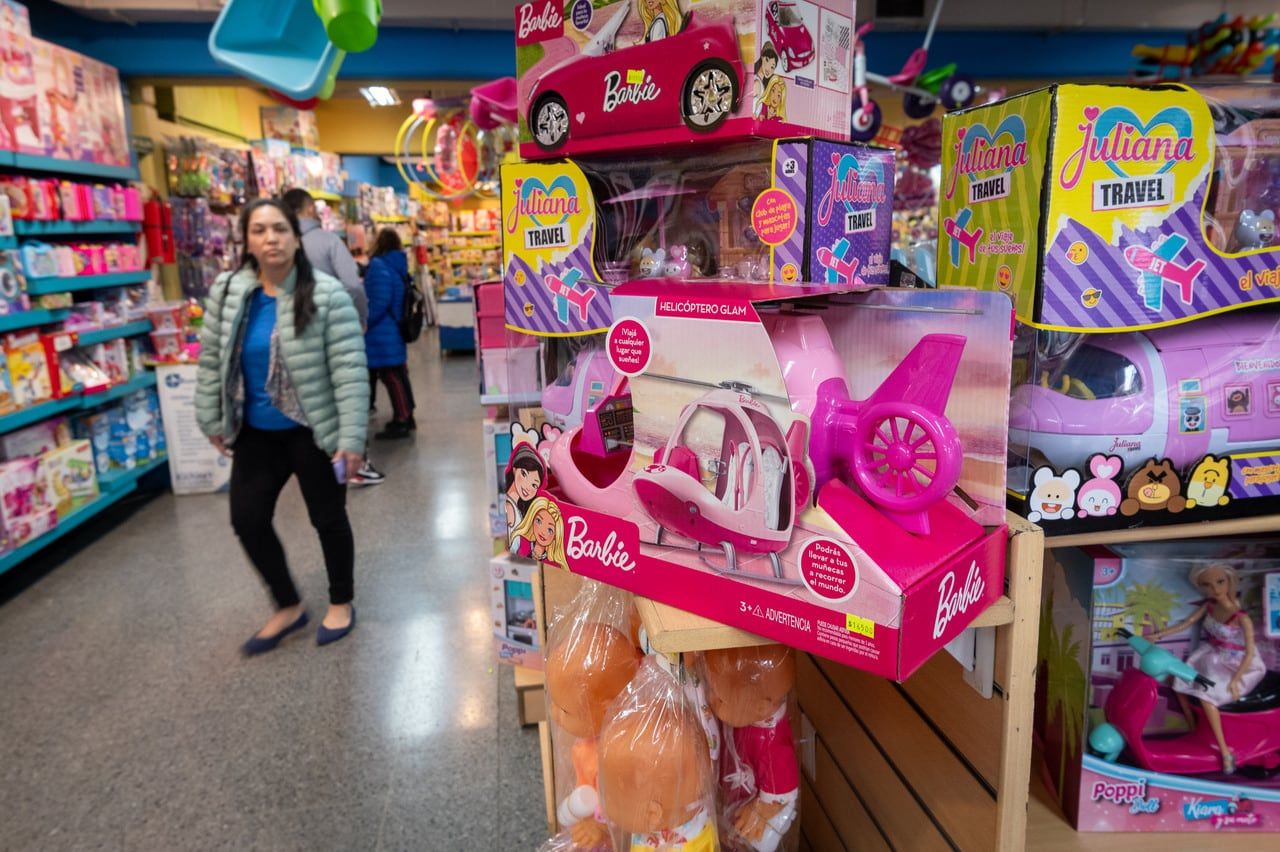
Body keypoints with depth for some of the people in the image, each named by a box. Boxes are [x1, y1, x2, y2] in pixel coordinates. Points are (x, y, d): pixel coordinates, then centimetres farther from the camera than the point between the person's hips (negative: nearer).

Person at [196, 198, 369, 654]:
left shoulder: (327, 295, -15)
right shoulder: (227, 291, 0)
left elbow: (350, 370, -18)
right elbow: (211, 359, 9)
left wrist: (351, 437, -21)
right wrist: (212, 420, 8)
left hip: (314, 431, -5)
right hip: (256, 432, 5)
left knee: (327, 518, 9)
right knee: (247, 520, 9)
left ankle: (341, 602, 32)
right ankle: (288, 607, 29)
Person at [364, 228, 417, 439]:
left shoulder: (378, 265, -16)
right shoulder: (398, 265, 11)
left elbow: (380, 301, -21)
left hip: (382, 333, -9)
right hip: (395, 330, 9)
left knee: (390, 375, -4)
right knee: (397, 373, 15)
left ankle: (401, 421, -1)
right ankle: (406, 417, 23)